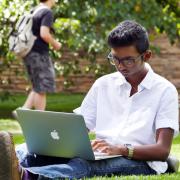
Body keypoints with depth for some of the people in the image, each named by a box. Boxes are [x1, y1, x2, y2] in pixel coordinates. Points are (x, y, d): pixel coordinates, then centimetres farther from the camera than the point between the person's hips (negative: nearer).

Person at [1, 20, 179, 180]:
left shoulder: (164, 91, 3)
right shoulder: (103, 84, 19)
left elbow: (162, 151, -8)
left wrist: (121, 149, -26)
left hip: (141, 163, -5)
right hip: (100, 157, 5)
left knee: (84, 165, -39)